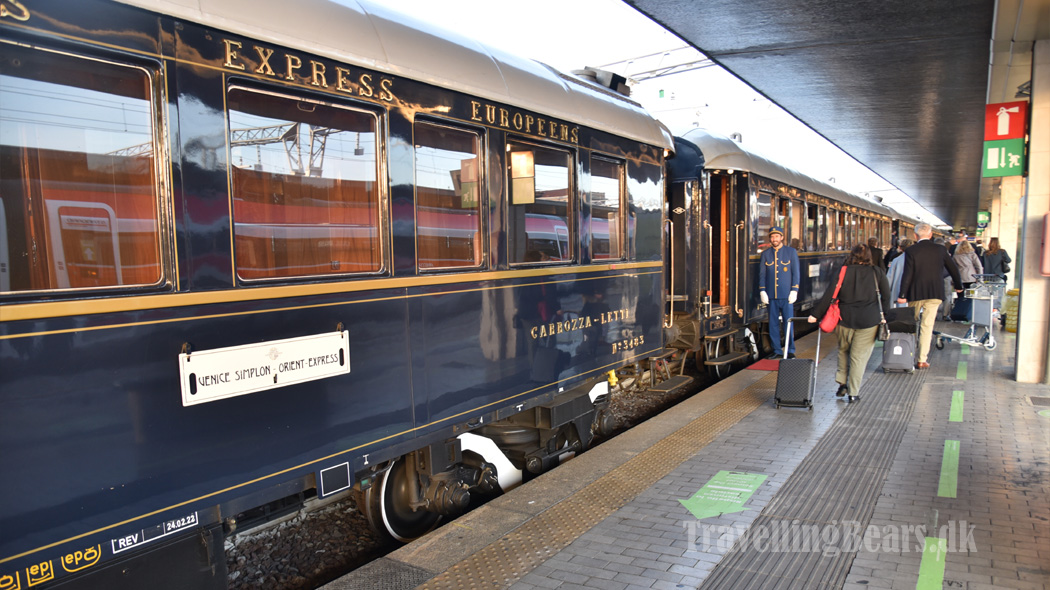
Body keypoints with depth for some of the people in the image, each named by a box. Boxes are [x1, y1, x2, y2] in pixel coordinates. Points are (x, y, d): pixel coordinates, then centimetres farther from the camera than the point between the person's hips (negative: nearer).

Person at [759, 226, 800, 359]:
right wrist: (762, 291, 1)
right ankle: (777, 350, 14)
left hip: (786, 295, -2)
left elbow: (796, 273, 2)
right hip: (771, 296, 2)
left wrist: (794, 291, -5)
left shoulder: (791, 252, 4)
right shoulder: (765, 253, 8)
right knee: (773, 324, 4)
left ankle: (790, 351, 10)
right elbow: (762, 274, 9)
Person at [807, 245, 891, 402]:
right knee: (860, 356, 4)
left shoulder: (841, 273, 1)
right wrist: (881, 316, 19)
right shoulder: (878, 274, 3)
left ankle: (842, 383, 16)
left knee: (843, 350, 21)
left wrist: (815, 315, 1)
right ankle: (853, 392, 6)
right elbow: (886, 298, 6)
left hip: (845, 319, 0)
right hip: (869, 321, 0)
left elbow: (828, 297, -3)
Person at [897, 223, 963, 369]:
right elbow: (953, 268, 11)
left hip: (915, 293, -1)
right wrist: (958, 285, 27)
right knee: (927, 326, 2)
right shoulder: (940, 249, 2)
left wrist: (902, 295, -9)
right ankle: (922, 360, 2)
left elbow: (907, 274, -12)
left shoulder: (911, 251, -7)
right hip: (935, 292, 1)